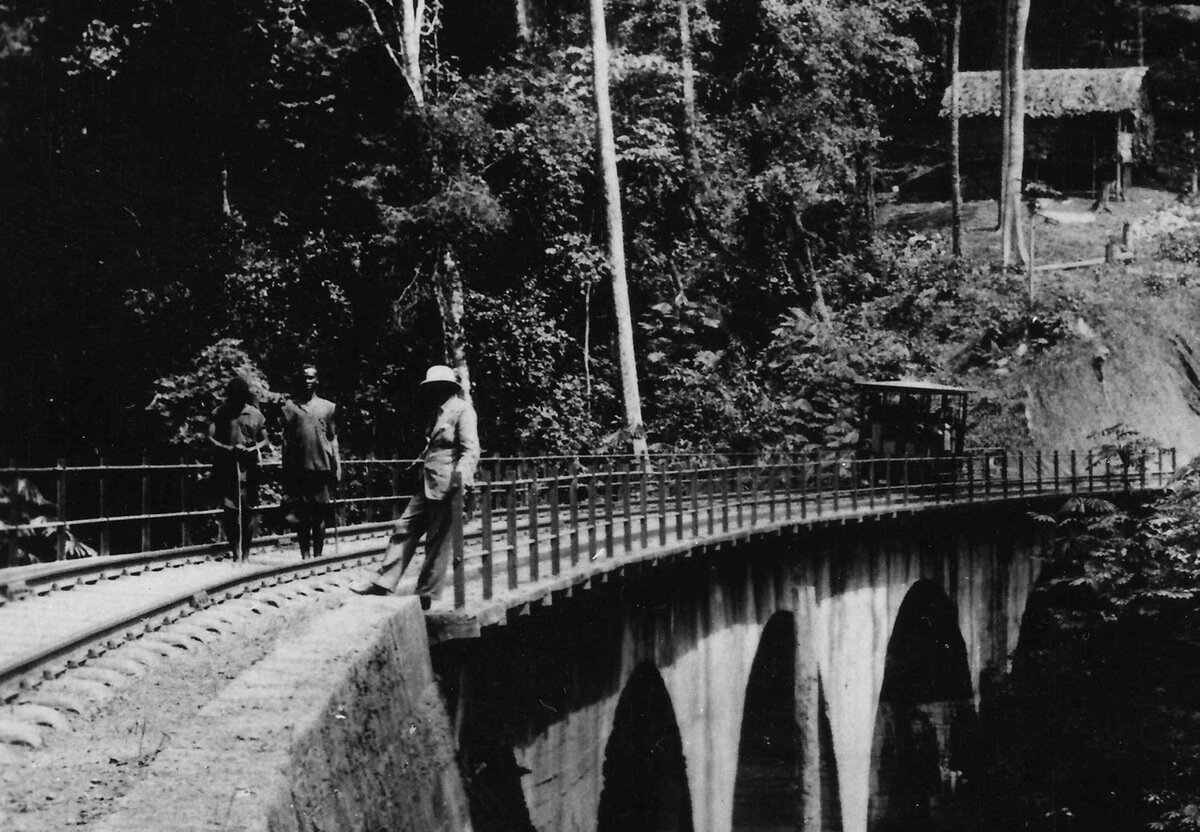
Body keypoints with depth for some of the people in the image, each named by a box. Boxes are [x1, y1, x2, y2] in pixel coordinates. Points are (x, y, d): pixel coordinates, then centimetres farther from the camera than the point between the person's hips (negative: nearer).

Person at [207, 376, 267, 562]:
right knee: (229, 510, -9)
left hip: (249, 467, 1)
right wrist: (228, 448, -15)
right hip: (226, 467, -1)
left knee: (248, 511, 2)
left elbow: (264, 440, 11)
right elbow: (210, 438, -1)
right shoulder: (219, 413, 6)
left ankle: (246, 554, 10)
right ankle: (236, 553, -5)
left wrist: (252, 449, -8)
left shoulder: (255, 414, 8)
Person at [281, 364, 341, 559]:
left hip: (322, 468, 1)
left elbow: (333, 439, 12)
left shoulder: (327, 407, 10)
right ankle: (305, 555, 6)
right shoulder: (290, 406, 7)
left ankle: (318, 555, 8)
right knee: (301, 515, 0)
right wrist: (286, 473, 1)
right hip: (298, 469, -1)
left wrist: (337, 466, 5)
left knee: (319, 515, 2)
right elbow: (286, 441, 6)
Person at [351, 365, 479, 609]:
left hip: (445, 485, -9)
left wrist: (461, 475, -32)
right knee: (405, 528, 5)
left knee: (437, 541, -2)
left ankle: (426, 595, 5)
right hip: (427, 484, 9)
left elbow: (471, 449, -19)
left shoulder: (462, 410, -9)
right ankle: (384, 582, 6)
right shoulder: (438, 411, 17)